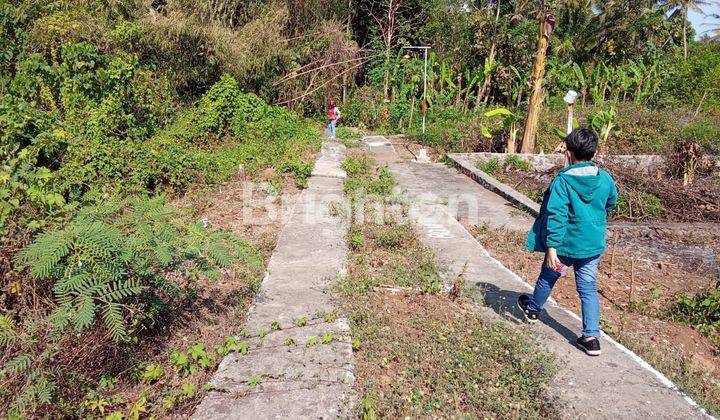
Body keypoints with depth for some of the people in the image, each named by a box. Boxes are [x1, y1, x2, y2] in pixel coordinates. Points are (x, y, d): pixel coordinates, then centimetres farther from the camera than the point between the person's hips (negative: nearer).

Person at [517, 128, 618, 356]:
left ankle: (533, 309, 44)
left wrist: (551, 246, -22)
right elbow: (611, 203, 17)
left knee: (547, 278, 20)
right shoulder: (605, 179, -3)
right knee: (588, 289, 11)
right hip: (593, 246, 4)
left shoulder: (563, 181, -19)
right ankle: (592, 337, 9)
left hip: (565, 245, -4)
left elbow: (556, 215, -23)